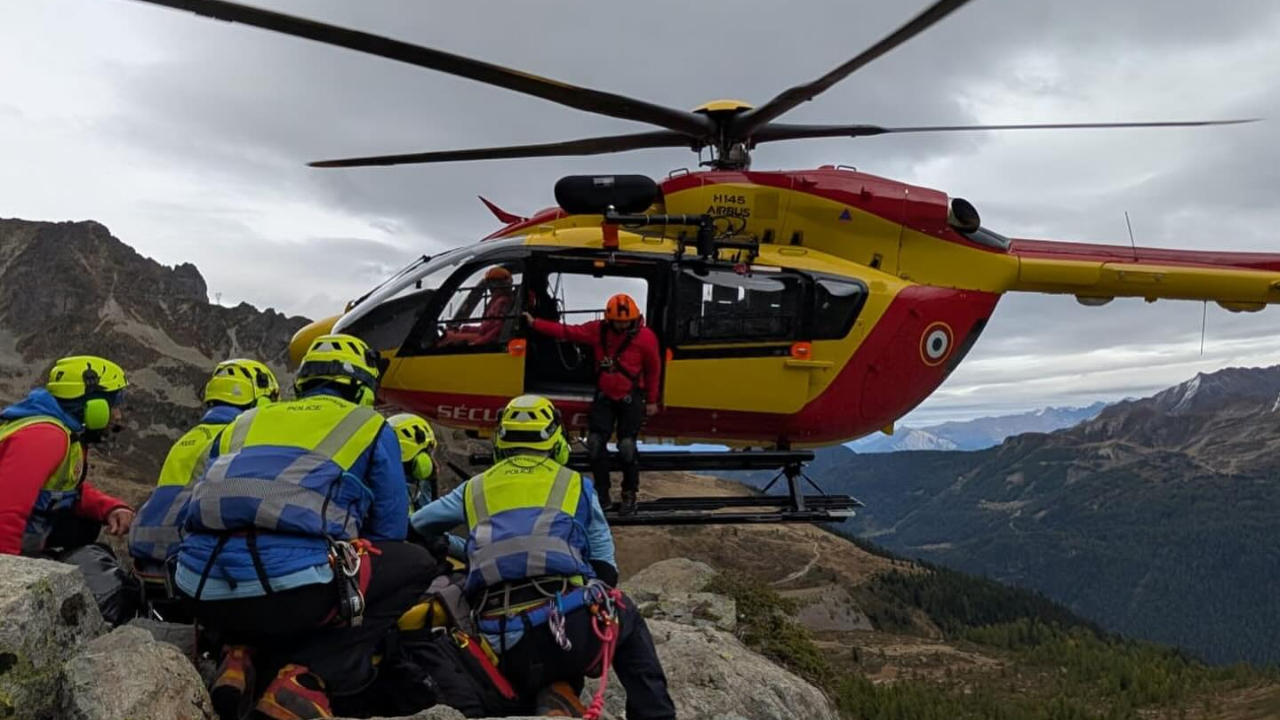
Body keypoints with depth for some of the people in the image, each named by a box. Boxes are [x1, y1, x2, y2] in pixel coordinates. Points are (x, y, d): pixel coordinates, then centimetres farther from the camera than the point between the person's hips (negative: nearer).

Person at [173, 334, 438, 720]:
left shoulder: (245, 423, 28)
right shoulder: (371, 427, 16)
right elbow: (389, 532, 17)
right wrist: (344, 553, 39)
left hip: (203, 591, 6)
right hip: (292, 586, -6)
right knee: (415, 564, 17)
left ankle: (241, 655, 11)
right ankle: (307, 678, 0)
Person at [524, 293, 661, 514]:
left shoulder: (645, 337, -13)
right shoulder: (598, 330, -6)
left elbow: (653, 370, -3)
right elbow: (567, 331, -4)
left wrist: (651, 401, 2)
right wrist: (534, 324, -7)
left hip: (631, 399, -3)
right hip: (604, 397, 3)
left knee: (627, 446, -9)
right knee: (595, 443, 0)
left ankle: (629, 495, 9)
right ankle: (602, 494, 13)